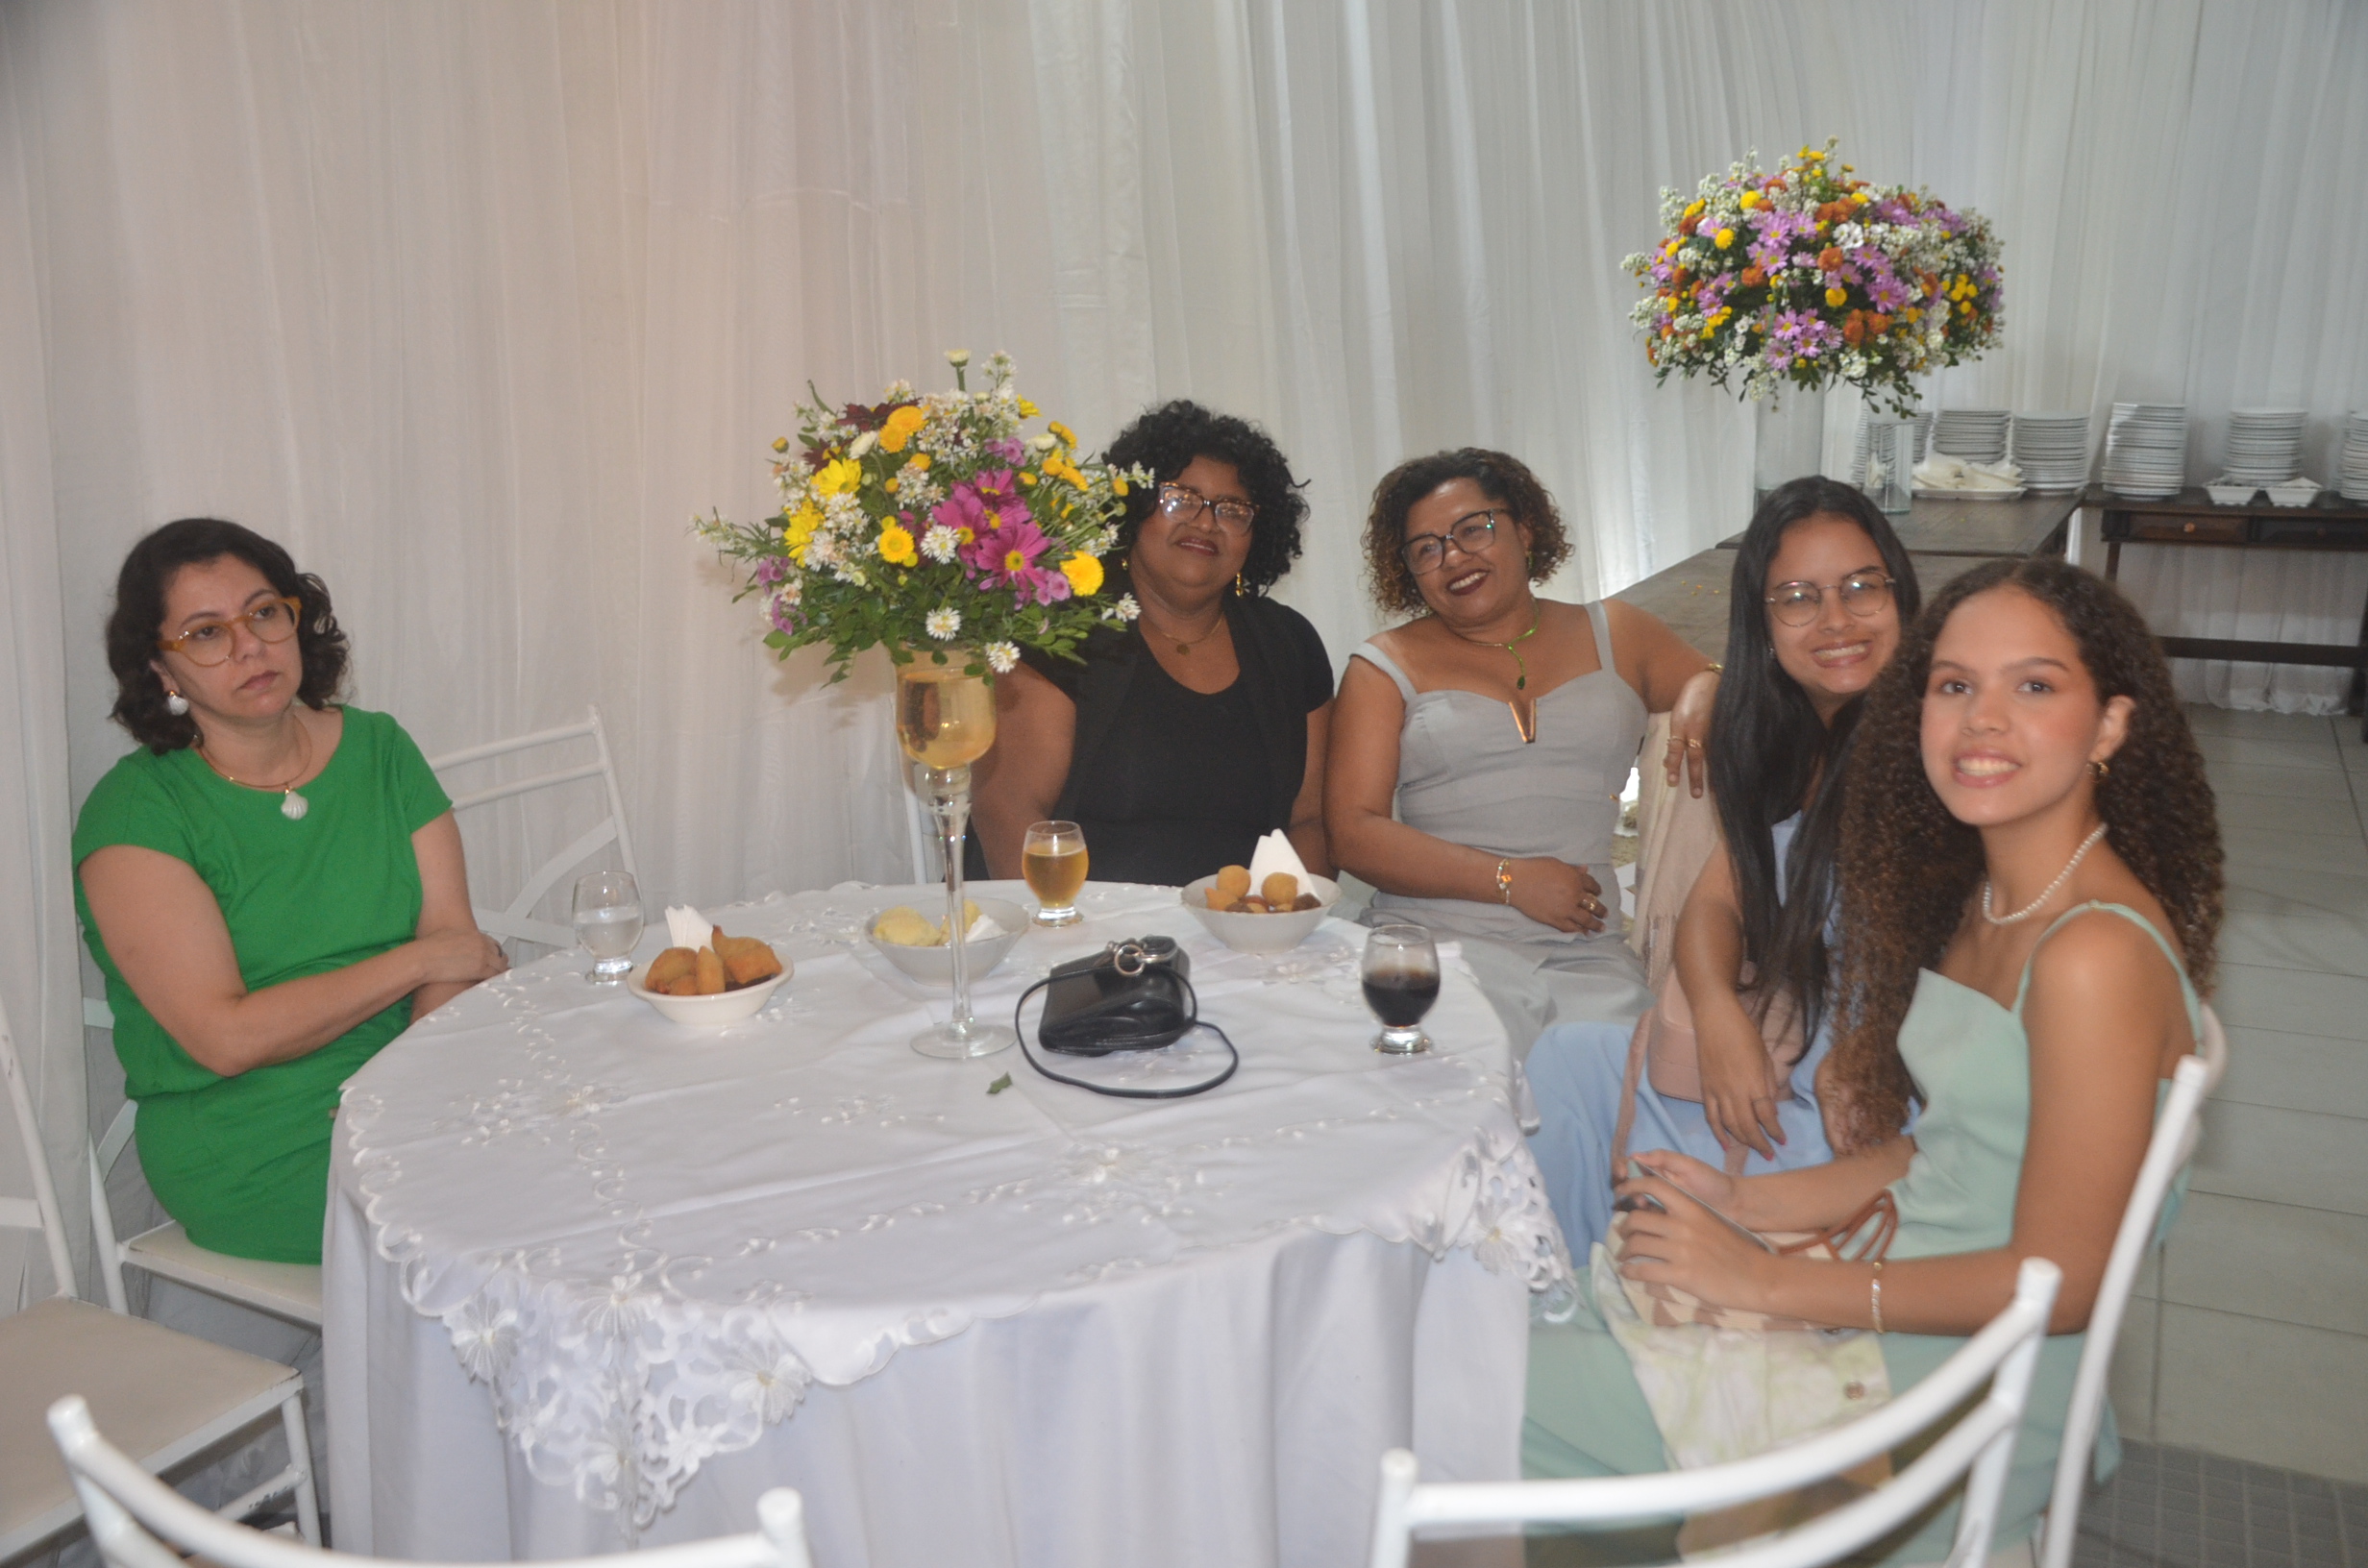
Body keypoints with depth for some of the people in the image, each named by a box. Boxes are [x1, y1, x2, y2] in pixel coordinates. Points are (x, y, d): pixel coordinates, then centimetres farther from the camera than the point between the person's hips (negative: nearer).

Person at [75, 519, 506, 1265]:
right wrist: (414, 960, -10)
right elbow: (228, 1038, -15)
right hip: (249, 1150, -5)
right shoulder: (134, 812, -7)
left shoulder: (378, 748, 8)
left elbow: (455, 938, 0)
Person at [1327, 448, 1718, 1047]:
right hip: (1435, 939, -2)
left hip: (1590, 955, 2)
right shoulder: (1387, 666, 10)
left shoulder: (1614, 634, 18)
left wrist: (1701, 697, -3)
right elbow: (1352, 832, 1)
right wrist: (1511, 880, -9)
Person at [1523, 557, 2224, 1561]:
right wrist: (1745, 1203, 0)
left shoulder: (2096, 953, -24)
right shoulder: (1984, 900, 5)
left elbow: (2058, 1280, -22)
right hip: (1907, 1277, 8)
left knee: (1497, 1392, -7)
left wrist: (1765, 1281, -19)